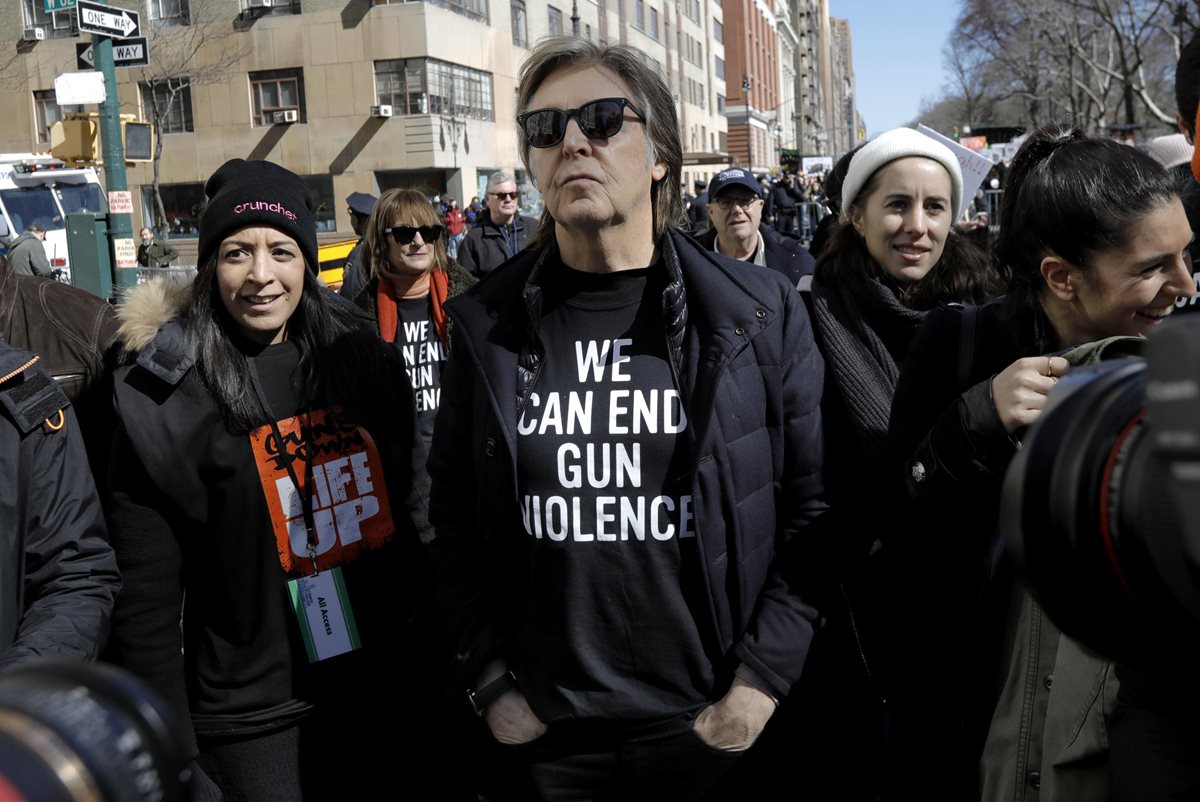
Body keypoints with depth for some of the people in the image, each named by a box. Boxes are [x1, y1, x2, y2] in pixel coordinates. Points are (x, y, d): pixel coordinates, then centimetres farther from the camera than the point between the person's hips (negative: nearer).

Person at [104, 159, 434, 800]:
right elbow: (146, 604, -9)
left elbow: (410, 515, 7)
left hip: (394, 694, 4)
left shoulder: (363, 357, 0)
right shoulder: (163, 400, -10)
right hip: (255, 722, -3)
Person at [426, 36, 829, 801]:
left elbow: (812, 515, -4)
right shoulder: (485, 326, -2)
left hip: (710, 727, -1)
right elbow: (455, 525, 3)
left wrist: (759, 683, -9)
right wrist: (493, 686, -2)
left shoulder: (760, 313, -5)